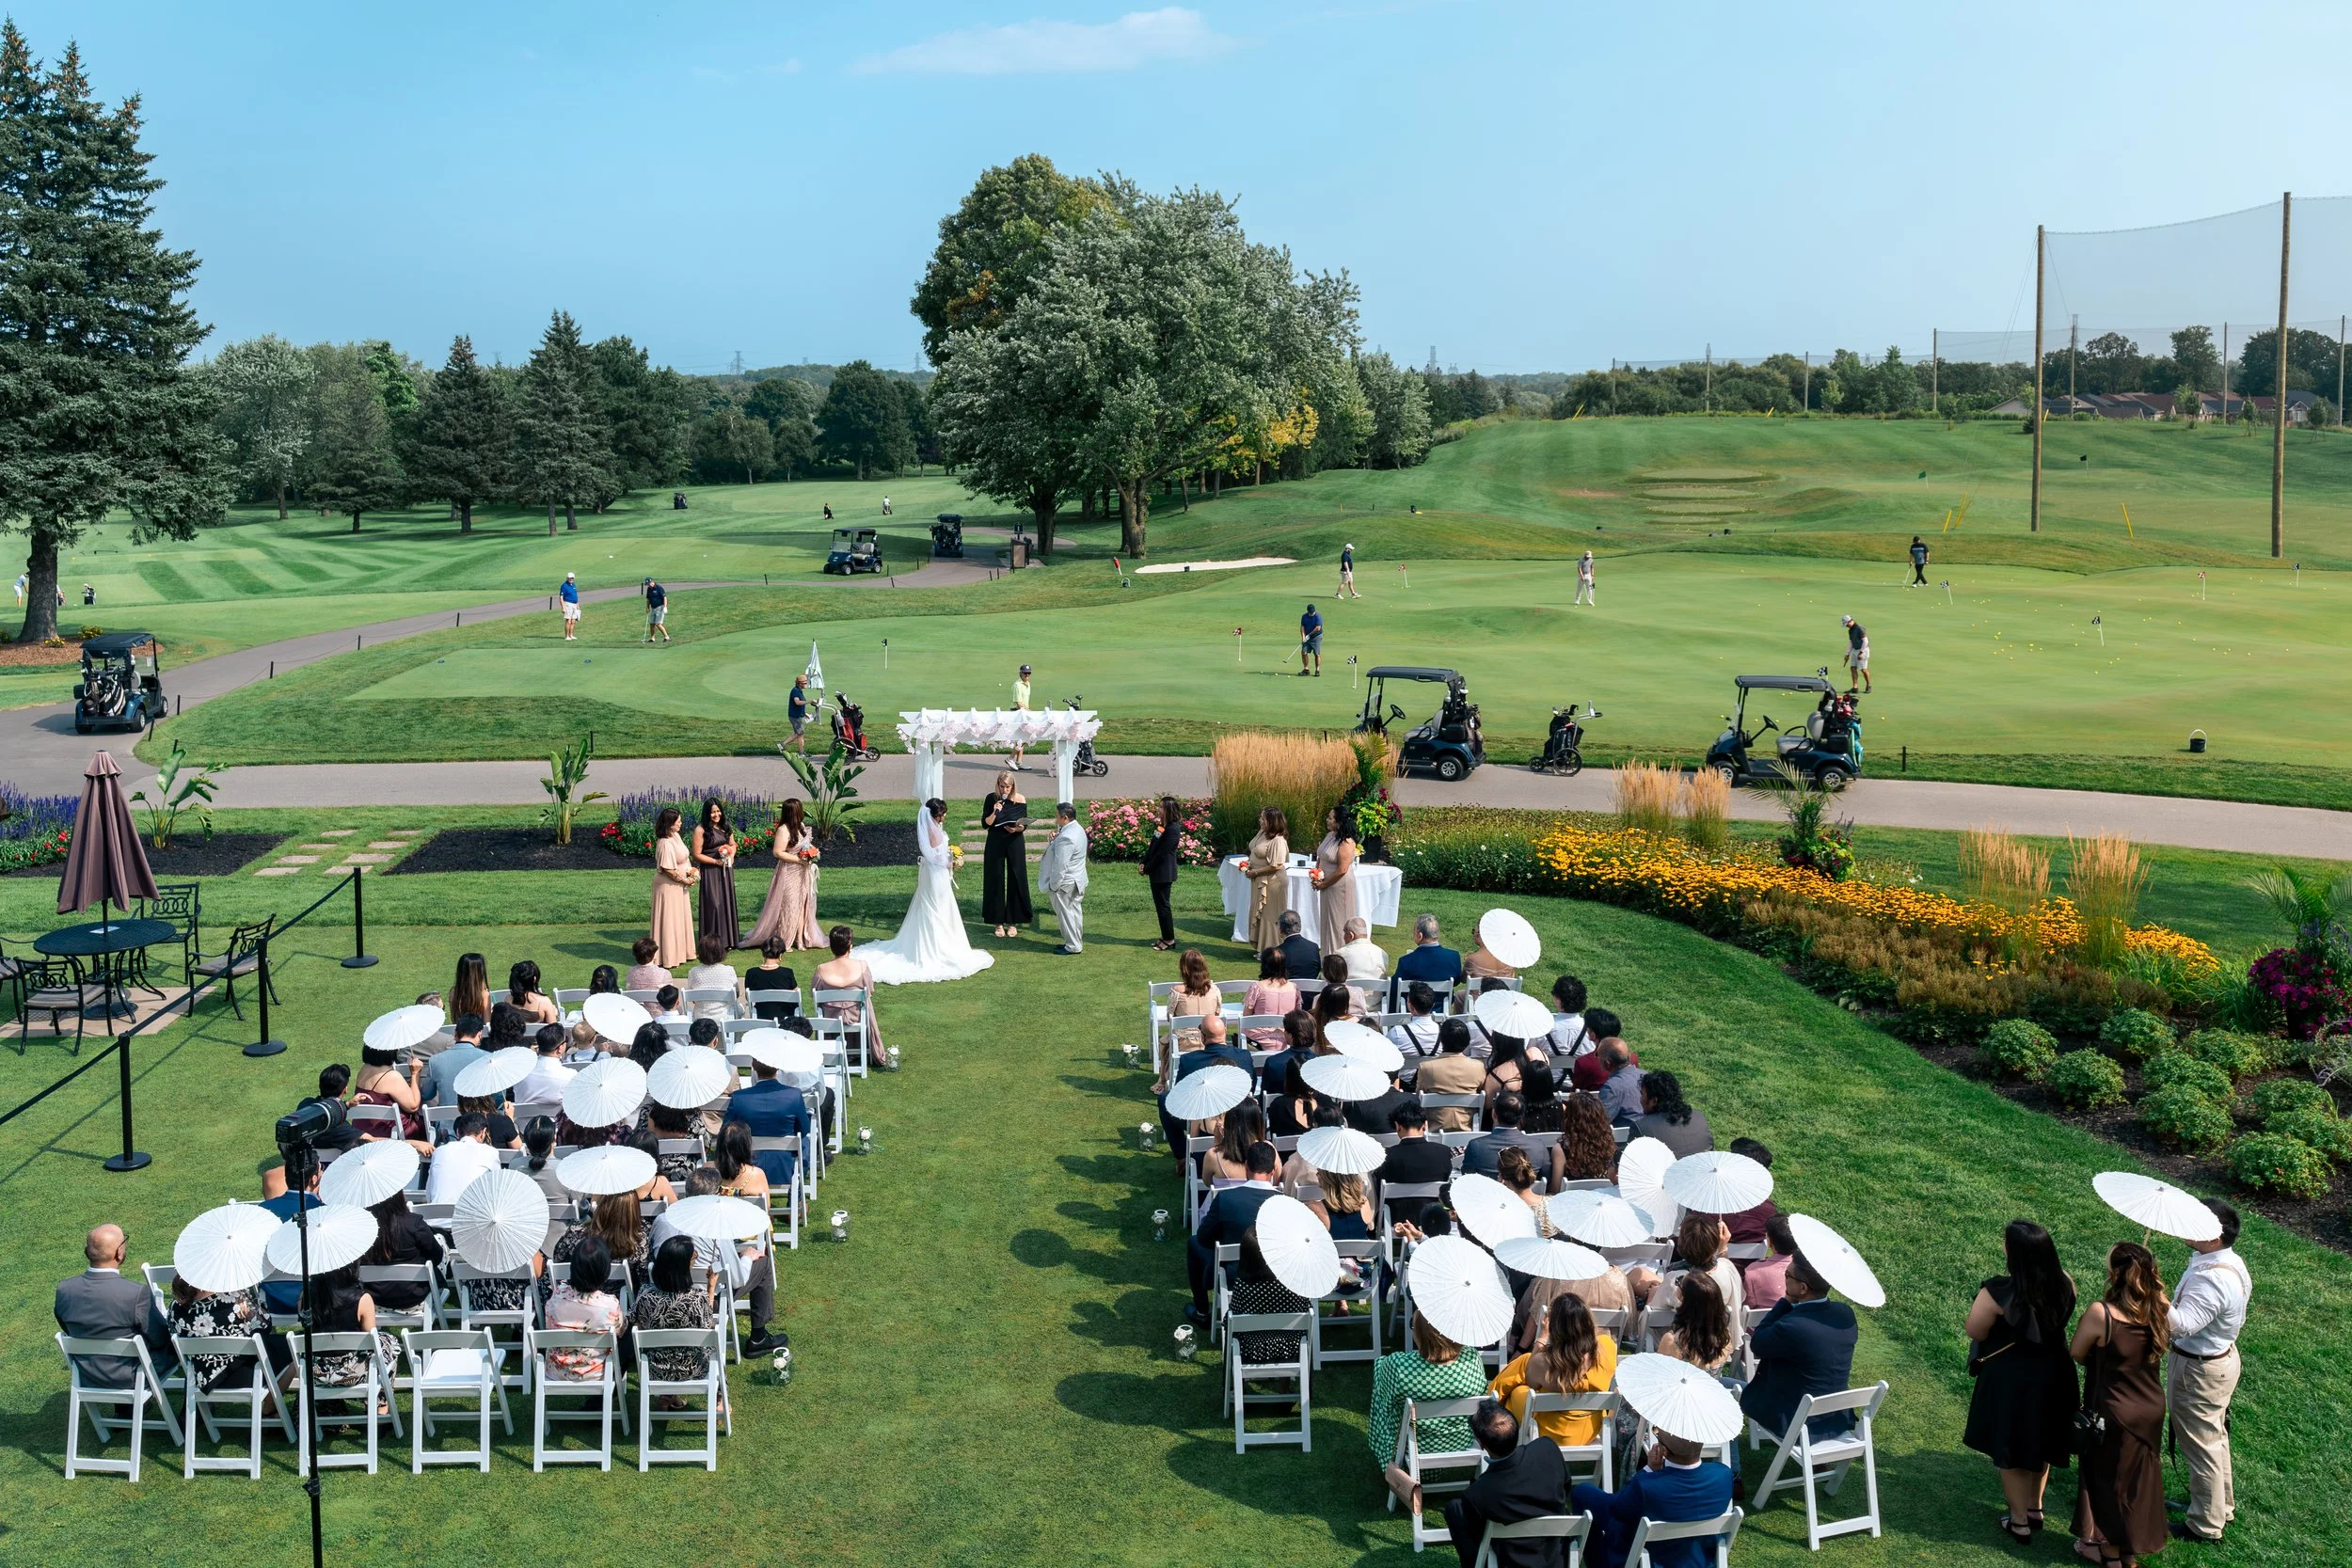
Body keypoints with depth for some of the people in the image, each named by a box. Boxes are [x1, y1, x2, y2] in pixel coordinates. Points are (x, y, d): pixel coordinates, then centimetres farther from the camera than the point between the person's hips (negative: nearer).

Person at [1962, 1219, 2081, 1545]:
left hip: (2010, 1380, -5)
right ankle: (2035, 1509, 43)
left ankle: (2020, 1522, 29)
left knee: (2011, 1451, 16)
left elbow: (1975, 1332, -17)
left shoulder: (1998, 1292, -31)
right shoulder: (2064, 1283, -15)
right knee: (2039, 1443, 27)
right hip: (2053, 1374, 5)